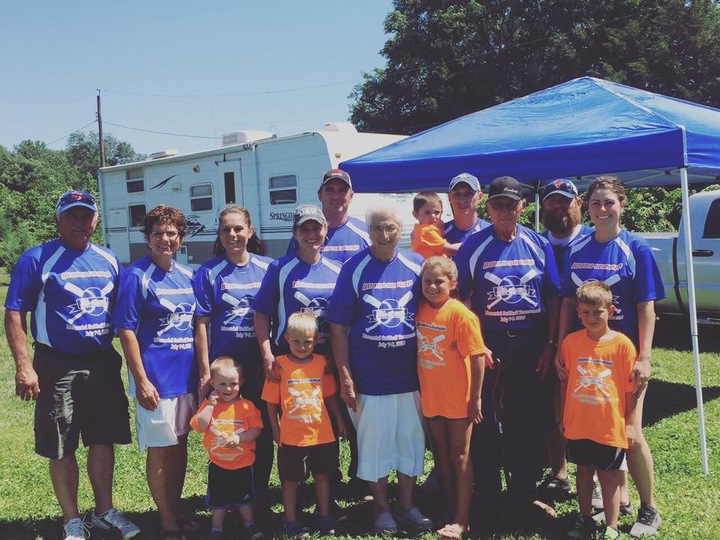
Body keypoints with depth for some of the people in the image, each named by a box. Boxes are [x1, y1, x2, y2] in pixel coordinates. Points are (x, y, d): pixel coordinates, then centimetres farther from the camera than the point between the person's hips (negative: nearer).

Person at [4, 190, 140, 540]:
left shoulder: (108, 260, 7)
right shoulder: (36, 259, -7)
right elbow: (14, 314, -9)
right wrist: (24, 367, -16)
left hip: (103, 363, 4)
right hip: (57, 366, -4)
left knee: (103, 440, 12)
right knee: (61, 448, 5)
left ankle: (104, 511, 27)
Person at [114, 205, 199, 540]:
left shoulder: (187, 276, 8)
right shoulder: (136, 276, -10)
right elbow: (126, 329, -12)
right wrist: (141, 379, -16)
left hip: (186, 374, 6)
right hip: (156, 377, -6)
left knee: (180, 444, 14)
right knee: (159, 449, 3)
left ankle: (176, 511, 29)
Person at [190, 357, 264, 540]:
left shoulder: (246, 405, -10)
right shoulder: (208, 404, -6)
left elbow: (256, 429, -12)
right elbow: (199, 426, -18)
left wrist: (240, 438, -26)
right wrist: (210, 405, -22)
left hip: (242, 463, -1)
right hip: (217, 463, 1)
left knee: (244, 497, 15)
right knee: (218, 499, 14)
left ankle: (250, 525, 33)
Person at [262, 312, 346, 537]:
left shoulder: (321, 363, -1)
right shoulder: (280, 365, -9)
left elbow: (329, 395, 9)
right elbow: (272, 402, -4)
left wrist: (338, 419, 11)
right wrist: (275, 429, -2)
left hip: (322, 434, 3)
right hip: (291, 436, -3)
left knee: (322, 475, 14)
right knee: (290, 480, 10)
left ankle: (325, 517, 29)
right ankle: (291, 521, 23)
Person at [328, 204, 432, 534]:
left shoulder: (417, 266, -1)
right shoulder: (354, 269, -7)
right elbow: (338, 327, -5)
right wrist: (345, 378, -9)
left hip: (410, 375, 2)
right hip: (369, 379, -2)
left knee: (411, 441, 12)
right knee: (374, 444, 9)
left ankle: (406, 504, 30)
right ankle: (381, 508, 27)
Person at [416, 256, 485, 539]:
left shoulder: (460, 314, -17)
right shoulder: (419, 310, -2)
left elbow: (478, 356, -15)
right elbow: (417, 352, 7)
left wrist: (475, 397, -13)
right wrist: (419, 390, 5)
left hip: (457, 398, -5)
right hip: (430, 397, 5)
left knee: (460, 456, 7)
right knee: (441, 455, 16)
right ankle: (449, 509, 31)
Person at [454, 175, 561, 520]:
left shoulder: (538, 244, 3)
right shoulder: (473, 246, -3)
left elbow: (553, 297, 4)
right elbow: (460, 298, -3)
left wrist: (550, 345, -2)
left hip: (532, 343, 2)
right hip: (488, 341, -2)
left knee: (531, 422, 10)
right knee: (484, 423, 5)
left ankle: (525, 494, 26)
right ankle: (486, 498, 20)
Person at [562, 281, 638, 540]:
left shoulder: (622, 344, -10)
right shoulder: (570, 341, -1)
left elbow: (630, 389, -5)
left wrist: (630, 424, -3)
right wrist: (563, 417, 10)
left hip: (610, 426, -3)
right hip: (577, 424, 3)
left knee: (609, 476, 8)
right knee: (583, 471, 17)